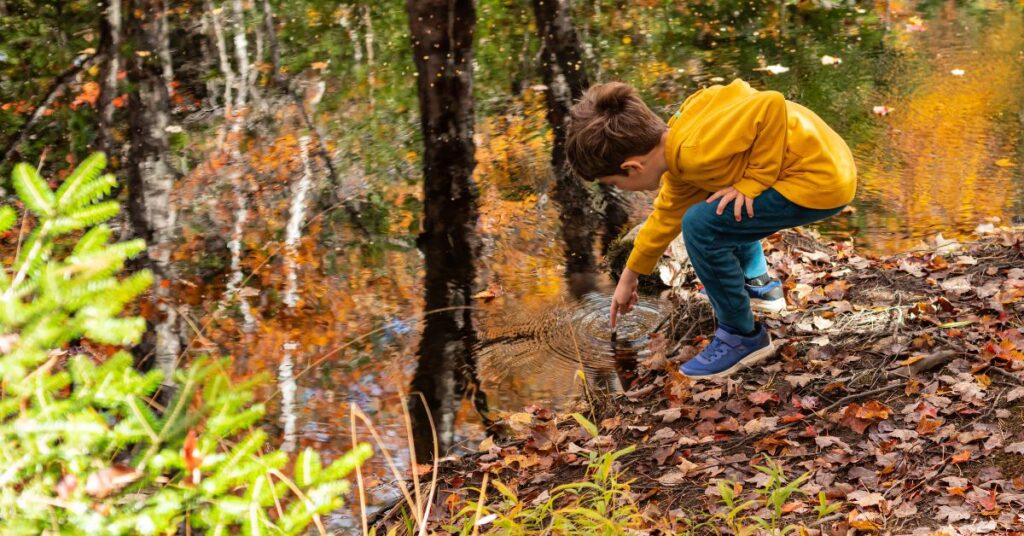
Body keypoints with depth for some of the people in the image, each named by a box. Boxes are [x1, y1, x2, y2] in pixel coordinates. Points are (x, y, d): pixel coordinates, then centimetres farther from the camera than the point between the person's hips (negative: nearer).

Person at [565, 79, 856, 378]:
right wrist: (630, 276, 31)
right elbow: (669, 213, 22)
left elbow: (772, 106, -30)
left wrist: (754, 181, -21)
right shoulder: (678, 152, 6)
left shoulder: (695, 150, -26)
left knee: (701, 225, -14)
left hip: (821, 177, -10)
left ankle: (743, 336, 1)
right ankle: (757, 283, 35)